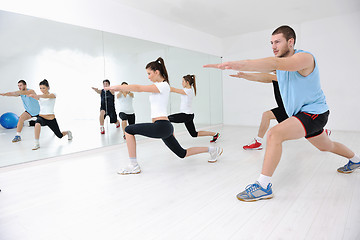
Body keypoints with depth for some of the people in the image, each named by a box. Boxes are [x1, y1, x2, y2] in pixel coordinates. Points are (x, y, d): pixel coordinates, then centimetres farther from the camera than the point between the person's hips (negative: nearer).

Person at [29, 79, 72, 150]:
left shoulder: (53, 95, -7)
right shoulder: (40, 96, 2)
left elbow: (46, 96, -31)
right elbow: (36, 97, -23)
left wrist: (36, 95, -48)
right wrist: (33, 96, -46)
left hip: (51, 119, -2)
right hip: (41, 117, 2)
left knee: (60, 136, 12)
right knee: (37, 122, -38)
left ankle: (68, 132, 50)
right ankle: (37, 143, -30)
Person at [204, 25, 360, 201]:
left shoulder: (304, 58, -24)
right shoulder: (280, 61, 4)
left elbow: (275, 64, -42)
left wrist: (238, 64, -55)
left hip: (314, 112, -9)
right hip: (301, 114, 9)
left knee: (274, 134, -29)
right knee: (326, 146, 30)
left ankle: (263, 186, -24)